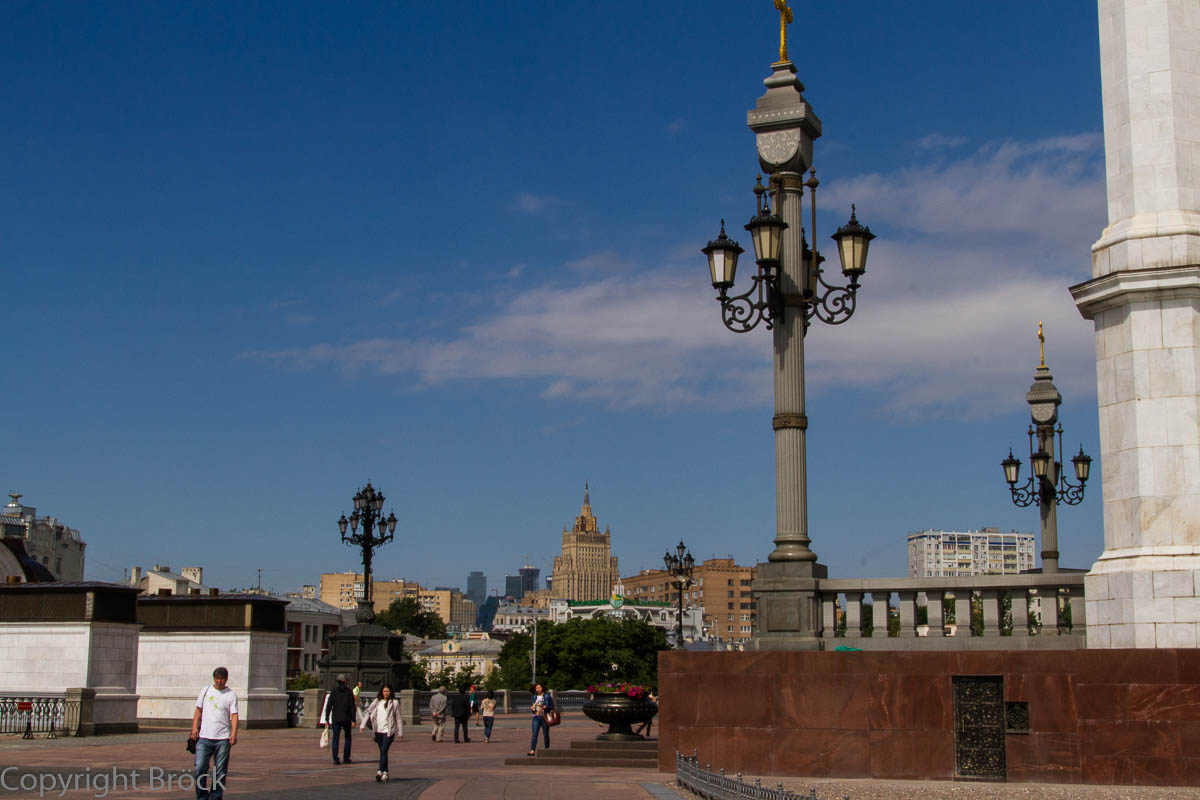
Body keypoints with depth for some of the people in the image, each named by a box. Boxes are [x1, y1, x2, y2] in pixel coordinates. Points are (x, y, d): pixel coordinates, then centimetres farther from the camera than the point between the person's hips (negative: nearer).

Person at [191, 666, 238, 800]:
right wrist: (194, 727, 1)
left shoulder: (231, 694, 3)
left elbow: (234, 715, -3)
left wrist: (234, 733, -14)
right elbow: (198, 710, 13)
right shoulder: (206, 691, 10)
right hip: (204, 737, 1)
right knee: (199, 769, -7)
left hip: (223, 739, -1)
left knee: (220, 772, 2)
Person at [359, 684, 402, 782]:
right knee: (382, 752, 10)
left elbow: (398, 718, 4)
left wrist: (400, 733, 4)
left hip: (389, 731, -4)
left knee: (384, 751, -16)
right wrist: (362, 725, -2)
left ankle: (380, 772, -23)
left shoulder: (394, 703, 1)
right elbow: (368, 713, 8)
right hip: (378, 730, 4)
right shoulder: (377, 702, 10)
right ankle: (385, 773, 17)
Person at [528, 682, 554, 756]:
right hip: (536, 717, 3)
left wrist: (545, 707, -17)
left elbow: (552, 707, 0)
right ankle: (532, 750, -16)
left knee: (546, 735, 6)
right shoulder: (535, 696, 12)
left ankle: (547, 749, 18)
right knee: (534, 734, -10)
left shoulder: (547, 696, -1)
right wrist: (532, 708, -1)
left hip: (545, 717, -3)